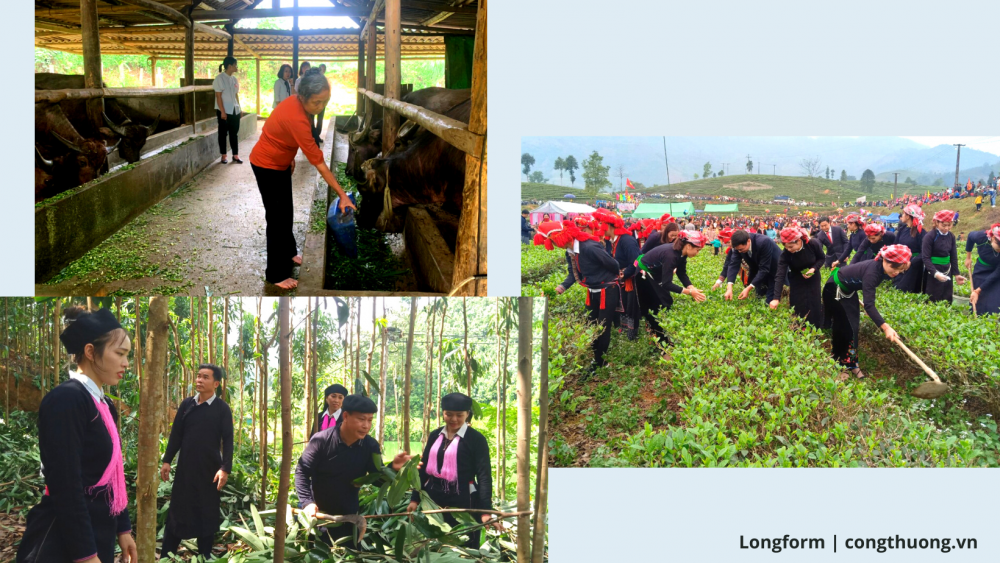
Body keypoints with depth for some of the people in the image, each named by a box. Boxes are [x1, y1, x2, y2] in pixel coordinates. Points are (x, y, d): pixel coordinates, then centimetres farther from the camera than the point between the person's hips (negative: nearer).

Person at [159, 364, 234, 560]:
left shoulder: (222, 408, -5)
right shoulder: (186, 404, 4)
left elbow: (228, 441, -6)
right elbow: (176, 434, 9)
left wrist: (225, 468, -14)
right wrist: (167, 460, 3)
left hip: (210, 469, -2)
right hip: (185, 467, 3)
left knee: (207, 514, 7)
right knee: (177, 511, 6)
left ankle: (204, 556, 18)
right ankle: (166, 556, 13)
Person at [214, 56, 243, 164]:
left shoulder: (234, 79, 10)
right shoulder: (220, 78, -9)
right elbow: (218, 96, -12)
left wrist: (239, 108, 9)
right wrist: (222, 111, -17)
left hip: (235, 111, 6)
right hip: (224, 111, -6)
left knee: (234, 133, 7)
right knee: (223, 133, 3)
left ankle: (235, 155, 12)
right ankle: (223, 156, 10)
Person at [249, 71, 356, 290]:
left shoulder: (296, 103, -11)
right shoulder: (296, 118, -36)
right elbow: (319, 163, -34)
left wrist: (289, 155, 15)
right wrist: (342, 195, -31)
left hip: (279, 162, 9)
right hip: (266, 166, -9)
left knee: (286, 211, 21)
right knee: (277, 217, -2)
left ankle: (288, 252, 41)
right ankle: (276, 274, 7)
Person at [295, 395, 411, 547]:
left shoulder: (371, 446, -9)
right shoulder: (322, 440, -19)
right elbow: (302, 471, -16)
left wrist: (392, 468, -29)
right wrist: (307, 502, -27)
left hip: (348, 515, 3)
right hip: (317, 513, -3)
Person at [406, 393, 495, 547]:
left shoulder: (476, 439, -7)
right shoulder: (434, 436, 10)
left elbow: (484, 475, -11)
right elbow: (424, 468, 16)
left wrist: (486, 510, -19)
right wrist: (415, 498, 12)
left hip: (463, 503, -5)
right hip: (433, 500, 5)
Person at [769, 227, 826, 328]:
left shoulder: (813, 244, -28)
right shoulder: (785, 254, -29)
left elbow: (822, 259, -8)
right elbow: (780, 275, -34)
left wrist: (814, 269, -28)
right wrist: (776, 298, -42)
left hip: (812, 278, 0)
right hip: (797, 281, 0)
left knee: (814, 305, 1)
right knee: (799, 308, -2)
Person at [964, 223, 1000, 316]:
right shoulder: (981, 237, -28)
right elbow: (971, 236, -1)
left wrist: (978, 291, -20)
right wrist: (968, 257, 6)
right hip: (981, 273, 2)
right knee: (979, 304, 4)